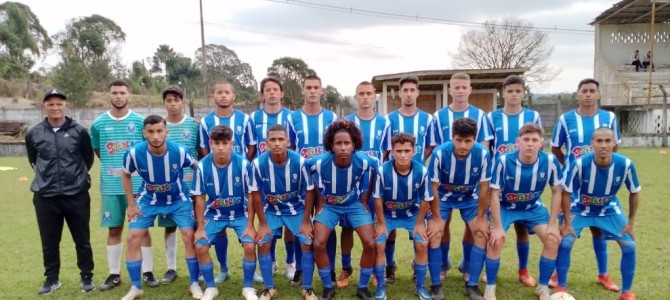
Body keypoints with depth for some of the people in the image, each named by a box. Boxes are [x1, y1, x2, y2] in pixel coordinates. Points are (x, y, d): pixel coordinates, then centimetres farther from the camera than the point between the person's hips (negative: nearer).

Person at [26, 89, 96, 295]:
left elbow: (88, 159, 10)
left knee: (82, 240, 8)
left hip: (76, 195, -2)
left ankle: (87, 277, 23)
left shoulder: (79, 131, -3)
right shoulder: (33, 134, 3)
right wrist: (47, 176, 15)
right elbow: (33, 161, 19)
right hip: (45, 197, 2)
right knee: (49, 242, 11)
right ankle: (52, 278, 28)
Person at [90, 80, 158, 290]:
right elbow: (97, 151, 15)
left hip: (138, 184, -1)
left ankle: (147, 272, 14)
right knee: (114, 230, 10)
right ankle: (114, 274, 22)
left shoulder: (140, 121, -1)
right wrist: (112, 166, 7)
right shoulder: (98, 123, 3)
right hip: (110, 186, 2)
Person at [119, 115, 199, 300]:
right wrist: (131, 204, -3)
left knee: (189, 236, -10)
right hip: (148, 201, 2)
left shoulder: (180, 151, -27)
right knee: (133, 238, -4)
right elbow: (126, 175, -2)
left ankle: (194, 284, 8)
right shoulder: (134, 153, -24)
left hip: (178, 200, -1)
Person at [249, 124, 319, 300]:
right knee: (263, 245, -7)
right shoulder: (258, 163, -24)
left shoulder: (300, 161, -25)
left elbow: (309, 192, -14)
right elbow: (256, 194, -11)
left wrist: (306, 222, -12)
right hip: (271, 210, 1)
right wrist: (263, 224, -9)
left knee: (307, 244, -8)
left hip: (297, 209, -1)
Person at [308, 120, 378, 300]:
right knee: (318, 244, -13)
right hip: (329, 205, 0)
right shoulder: (319, 162, -28)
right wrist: (320, 201, -4)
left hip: (355, 204, 0)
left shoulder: (364, 161, -26)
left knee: (370, 244, -11)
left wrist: (366, 198, 0)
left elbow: (376, 169, -2)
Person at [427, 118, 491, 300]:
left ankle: (472, 285, 6)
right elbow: (433, 187, -20)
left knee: (482, 234, -11)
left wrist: (481, 218, -9)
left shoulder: (483, 154, -27)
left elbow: (483, 187, -14)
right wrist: (436, 218, -15)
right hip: (443, 197, -1)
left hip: (470, 198, 1)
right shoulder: (439, 153, -30)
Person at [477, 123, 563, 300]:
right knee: (496, 239, -22)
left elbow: (557, 191, -7)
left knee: (553, 239, -14)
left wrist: (552, 223, -9)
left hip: (533, 208, 3)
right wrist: (498, 226, -21)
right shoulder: (503, 161, -28)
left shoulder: (550, 161, -22)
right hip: (506, 207, -2)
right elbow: (495, 194, -21)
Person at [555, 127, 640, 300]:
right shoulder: (580, 164, -31)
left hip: (610, 210, 2)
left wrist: (631, 222, -2)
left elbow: (634, 193, -5)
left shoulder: (625, 164, -25)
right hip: (580, 208, -2)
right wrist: (567, 223, -16)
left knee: (629, 245, -5)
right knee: (565, 242, -16)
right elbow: (566, 193, -17)